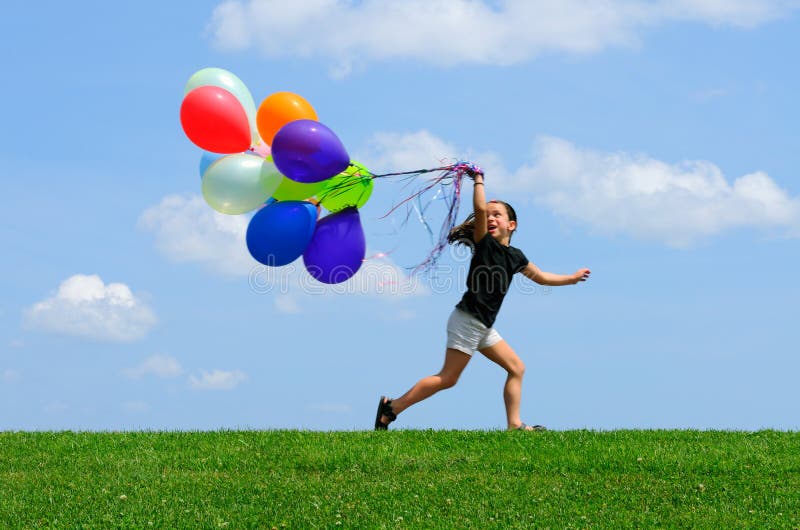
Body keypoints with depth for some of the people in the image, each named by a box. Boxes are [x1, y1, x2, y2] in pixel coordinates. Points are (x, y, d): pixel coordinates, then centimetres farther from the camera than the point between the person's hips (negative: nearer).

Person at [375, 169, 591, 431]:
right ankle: (393, 407, -6)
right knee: (447, 378, -11)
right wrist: (478, 180, -12)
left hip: (484, 327, 8)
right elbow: (479, 209, -23)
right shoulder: (484, 243, -8)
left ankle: (514, 425, 7)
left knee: (516, 368, 7)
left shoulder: (515, 256, 12)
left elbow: (541, 277, 28)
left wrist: (572, 278, 34)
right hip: (467, 320, -8)